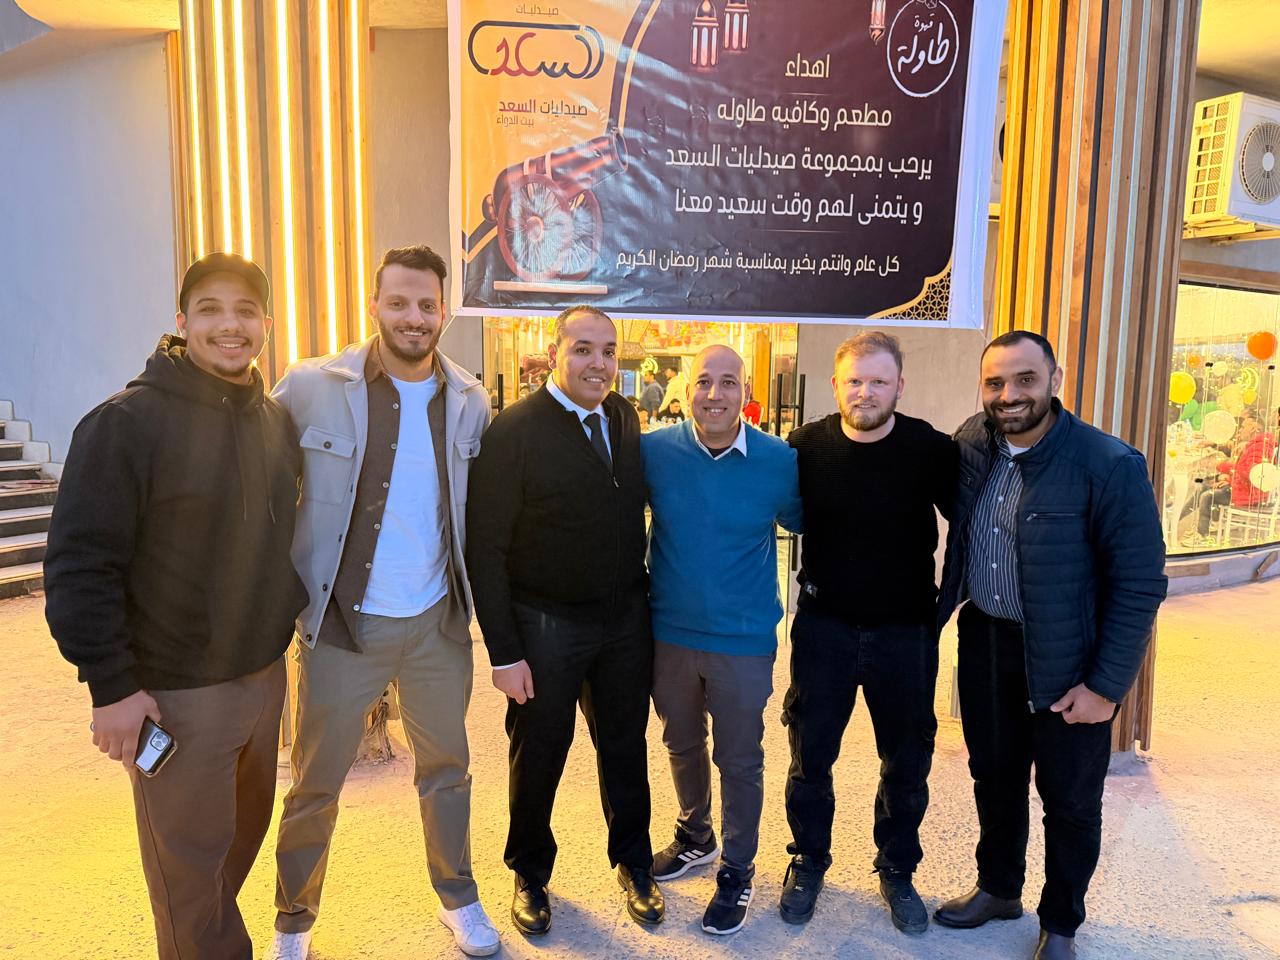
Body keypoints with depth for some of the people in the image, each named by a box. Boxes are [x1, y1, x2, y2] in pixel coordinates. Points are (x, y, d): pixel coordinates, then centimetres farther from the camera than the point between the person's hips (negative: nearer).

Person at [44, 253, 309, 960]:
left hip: (265, 676, 6)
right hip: (174, 693, -6)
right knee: (191, 863, 9)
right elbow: (80, 566, -15)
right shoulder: (127, 421, -15)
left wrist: (299, 612, 12)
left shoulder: (277, 421, 4)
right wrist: (111, 685, -16)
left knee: (244, 834, 23)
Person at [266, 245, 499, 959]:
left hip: (438, 620, 3)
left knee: (446, 768, 19)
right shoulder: (313, 386, -11)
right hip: (343, 621, -2)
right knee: (317, 784, 14)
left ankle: (459, 897, 41)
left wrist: (473, 594, 7)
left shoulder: (470, 400, -1)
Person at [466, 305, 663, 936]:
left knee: (625, 748, 19)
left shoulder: (625, 418, 1)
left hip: (626, 621, 4)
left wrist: (640, 598, 4)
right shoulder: (513, 431, -16)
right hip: (546, 628, -4)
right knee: (539, 756, 15)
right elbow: (486, 549, -15)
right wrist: (503, 652, -15)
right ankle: (530, 873, 41)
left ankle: (633, 862, 43)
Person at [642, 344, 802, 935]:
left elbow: (801, 522, 6)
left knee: (740, 759, 12)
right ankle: (695, 837, 48)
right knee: (682, 746, 23)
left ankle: (738, 869, 35)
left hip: (743, 641, -2)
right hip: (669, 633, 2)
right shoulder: (653, 452, -10)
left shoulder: (780, 461, -12)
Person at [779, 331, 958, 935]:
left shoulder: (933, 450, -12)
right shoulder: (806, 446, -8)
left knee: (907, 761, 15)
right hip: (824, 626, 1)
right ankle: (808, 860, 36)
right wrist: (808, 587, 2)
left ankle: (896, 871, 38)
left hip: (905, 630, 0)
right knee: (810, 753, 12)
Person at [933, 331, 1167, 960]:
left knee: (1070, 801, 14)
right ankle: (998, 889, 45)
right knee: (994, 778, 22)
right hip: (983, 645, 5)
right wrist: (940, 610, 3)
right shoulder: (971, 444, -4)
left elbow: (1140, 584, -16)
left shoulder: (1110, 465, -19)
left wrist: (1106, 685, -16)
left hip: (1065, 662, -4)